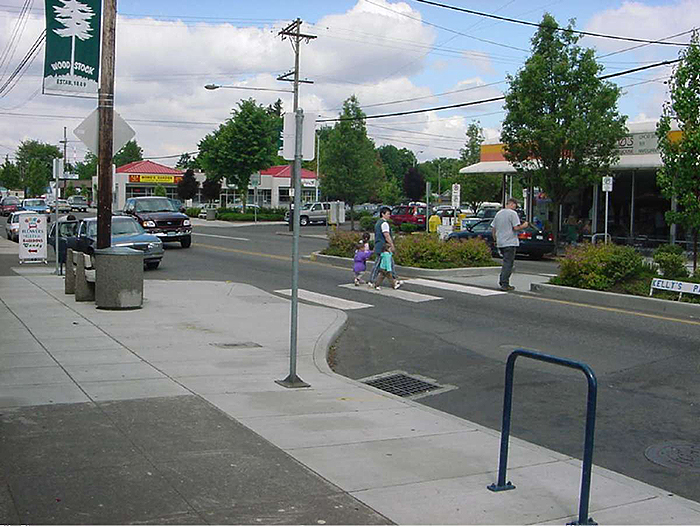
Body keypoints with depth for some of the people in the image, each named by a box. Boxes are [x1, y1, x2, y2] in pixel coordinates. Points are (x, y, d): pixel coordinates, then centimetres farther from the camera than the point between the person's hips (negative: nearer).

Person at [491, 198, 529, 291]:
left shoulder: (499, 213, 15)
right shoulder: (512, 213, -9)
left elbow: (493, 228, 17)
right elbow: (516, 228, -16)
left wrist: (495, 239, 25)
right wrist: (524, 225, 2)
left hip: (500, 243, 7)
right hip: (509, 242, -7)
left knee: (506, 262, 19)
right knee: (508, 263, -4)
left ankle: (502, 280, 16)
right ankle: (505, 284, -6)